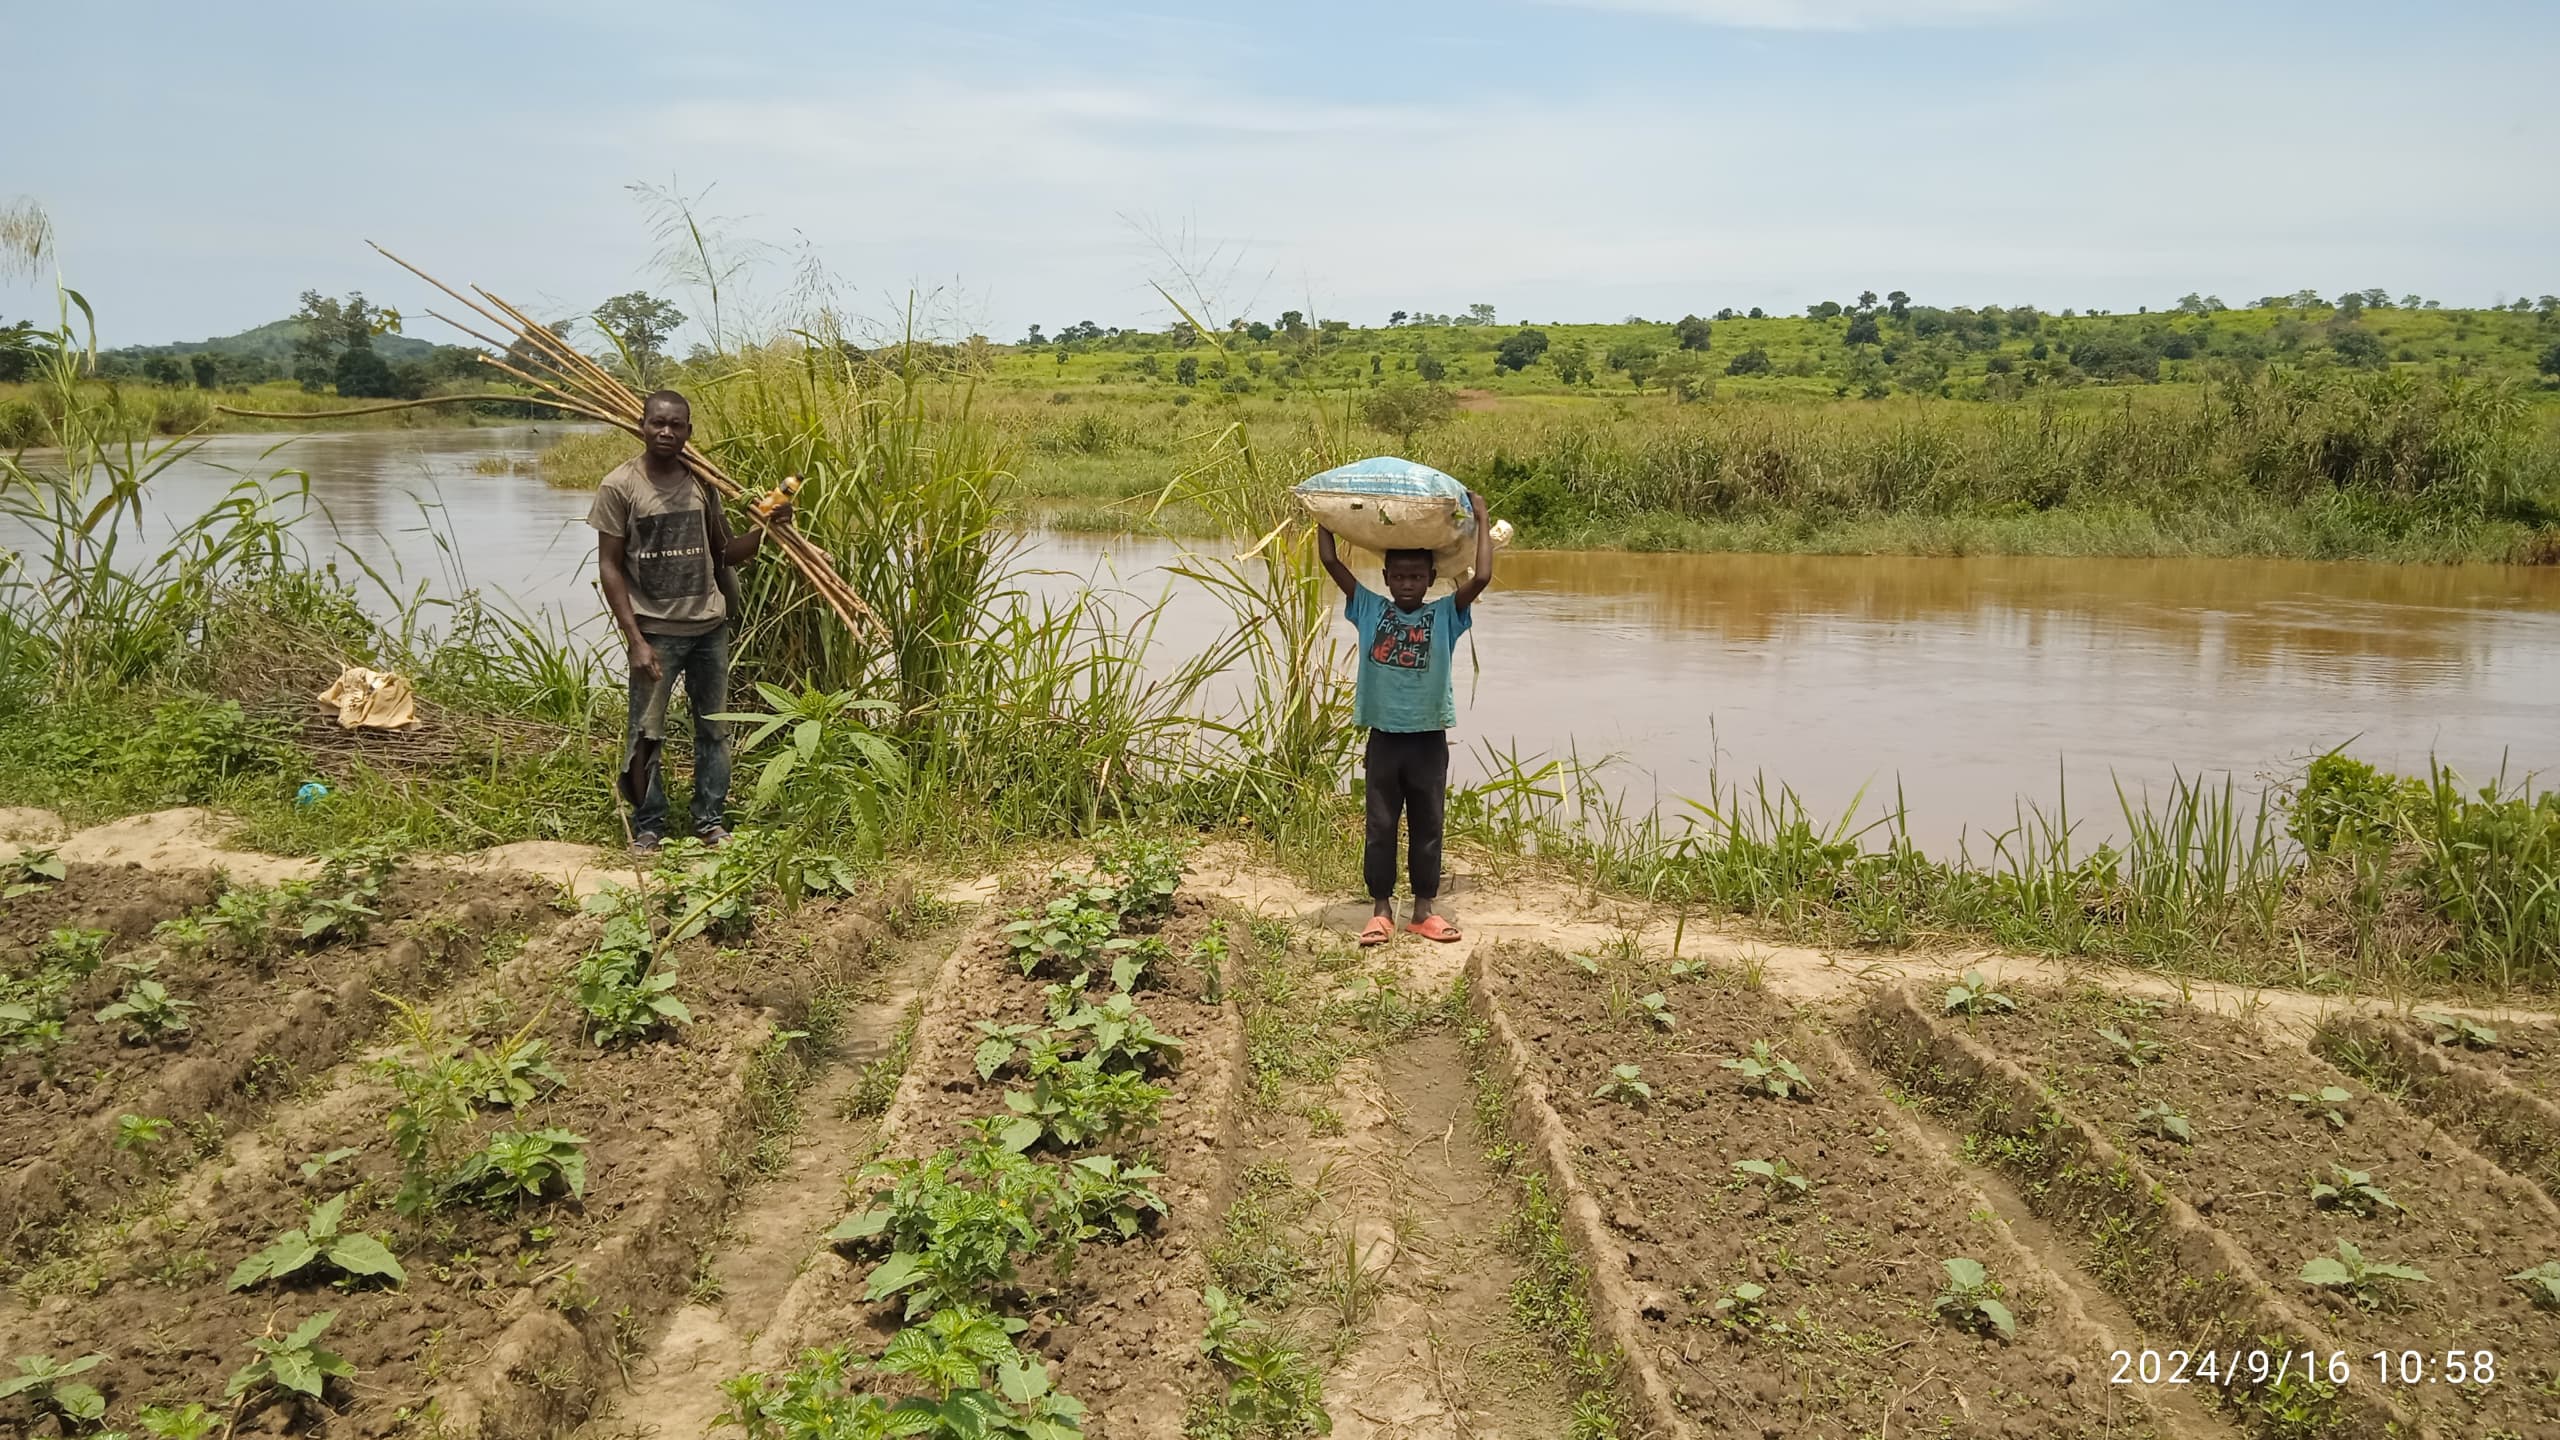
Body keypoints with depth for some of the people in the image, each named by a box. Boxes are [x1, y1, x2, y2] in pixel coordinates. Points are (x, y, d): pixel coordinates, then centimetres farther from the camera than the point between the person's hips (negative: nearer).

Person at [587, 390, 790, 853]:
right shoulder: (620, 485, -6)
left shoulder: (702, 482, 5)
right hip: (655, 630, -4)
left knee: (714, 729, 10)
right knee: (647, 734, 0)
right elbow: (609, 566, -6)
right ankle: (647, 827, 14)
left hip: (710, 626, 4)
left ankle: (711, 820, 21)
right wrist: (636, 640, -12)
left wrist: (765, 528, -7)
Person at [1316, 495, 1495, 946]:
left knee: (1428, 826, 10)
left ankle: (1425, 908, 22)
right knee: (1380, 827, 7)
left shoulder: (1445, 616, 0)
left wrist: (1480, 518, -8)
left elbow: (1482, 576, -14)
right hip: (1384, 737, 1)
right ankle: (1382, 909, 18)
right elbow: (1329, 559, -2)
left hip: (1428, 739, 0)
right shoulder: (1370, 609, 2)